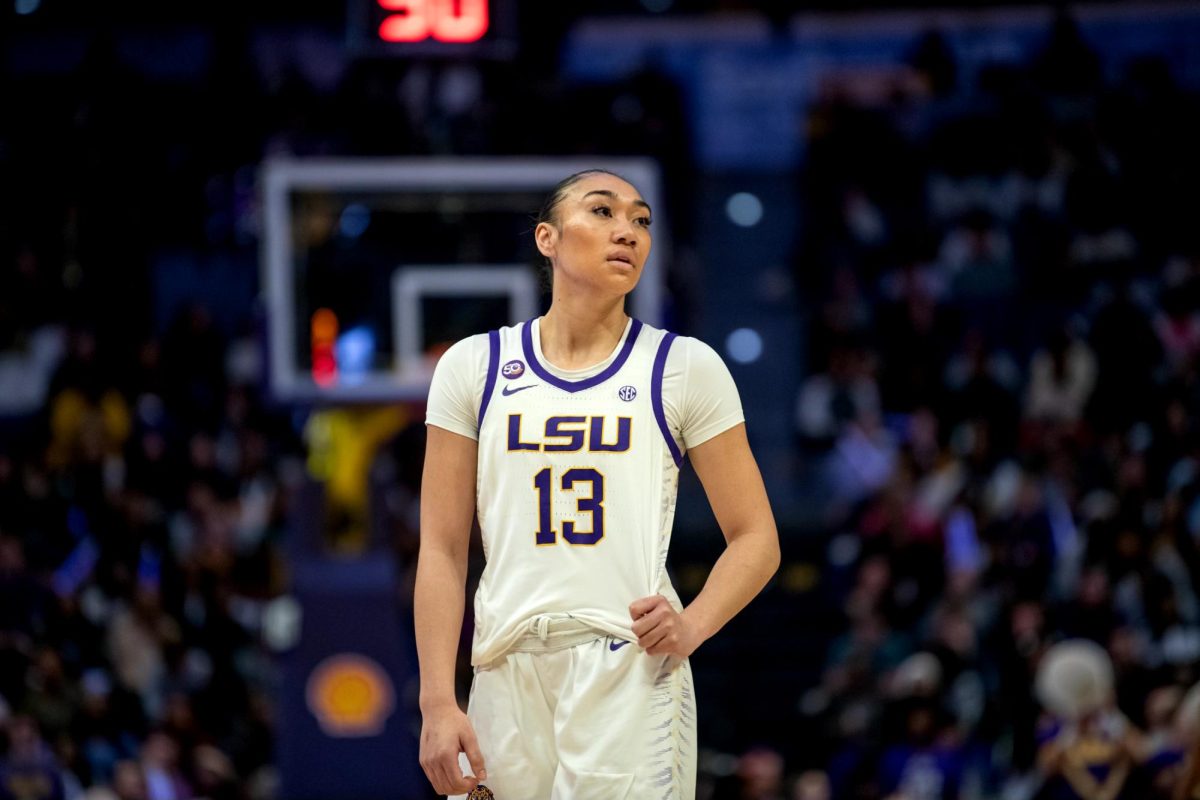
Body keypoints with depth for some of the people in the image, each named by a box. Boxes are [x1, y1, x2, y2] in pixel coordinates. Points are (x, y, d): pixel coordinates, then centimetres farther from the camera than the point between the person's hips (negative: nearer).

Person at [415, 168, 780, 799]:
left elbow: (756, 540, 6)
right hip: (506, 678, 1)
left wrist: (691, 626, -13)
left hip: (633, 674, -1)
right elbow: (442, 550, 6)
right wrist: (438, 703, -5)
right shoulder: (474, 366, 8)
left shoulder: (684, 368, 5)